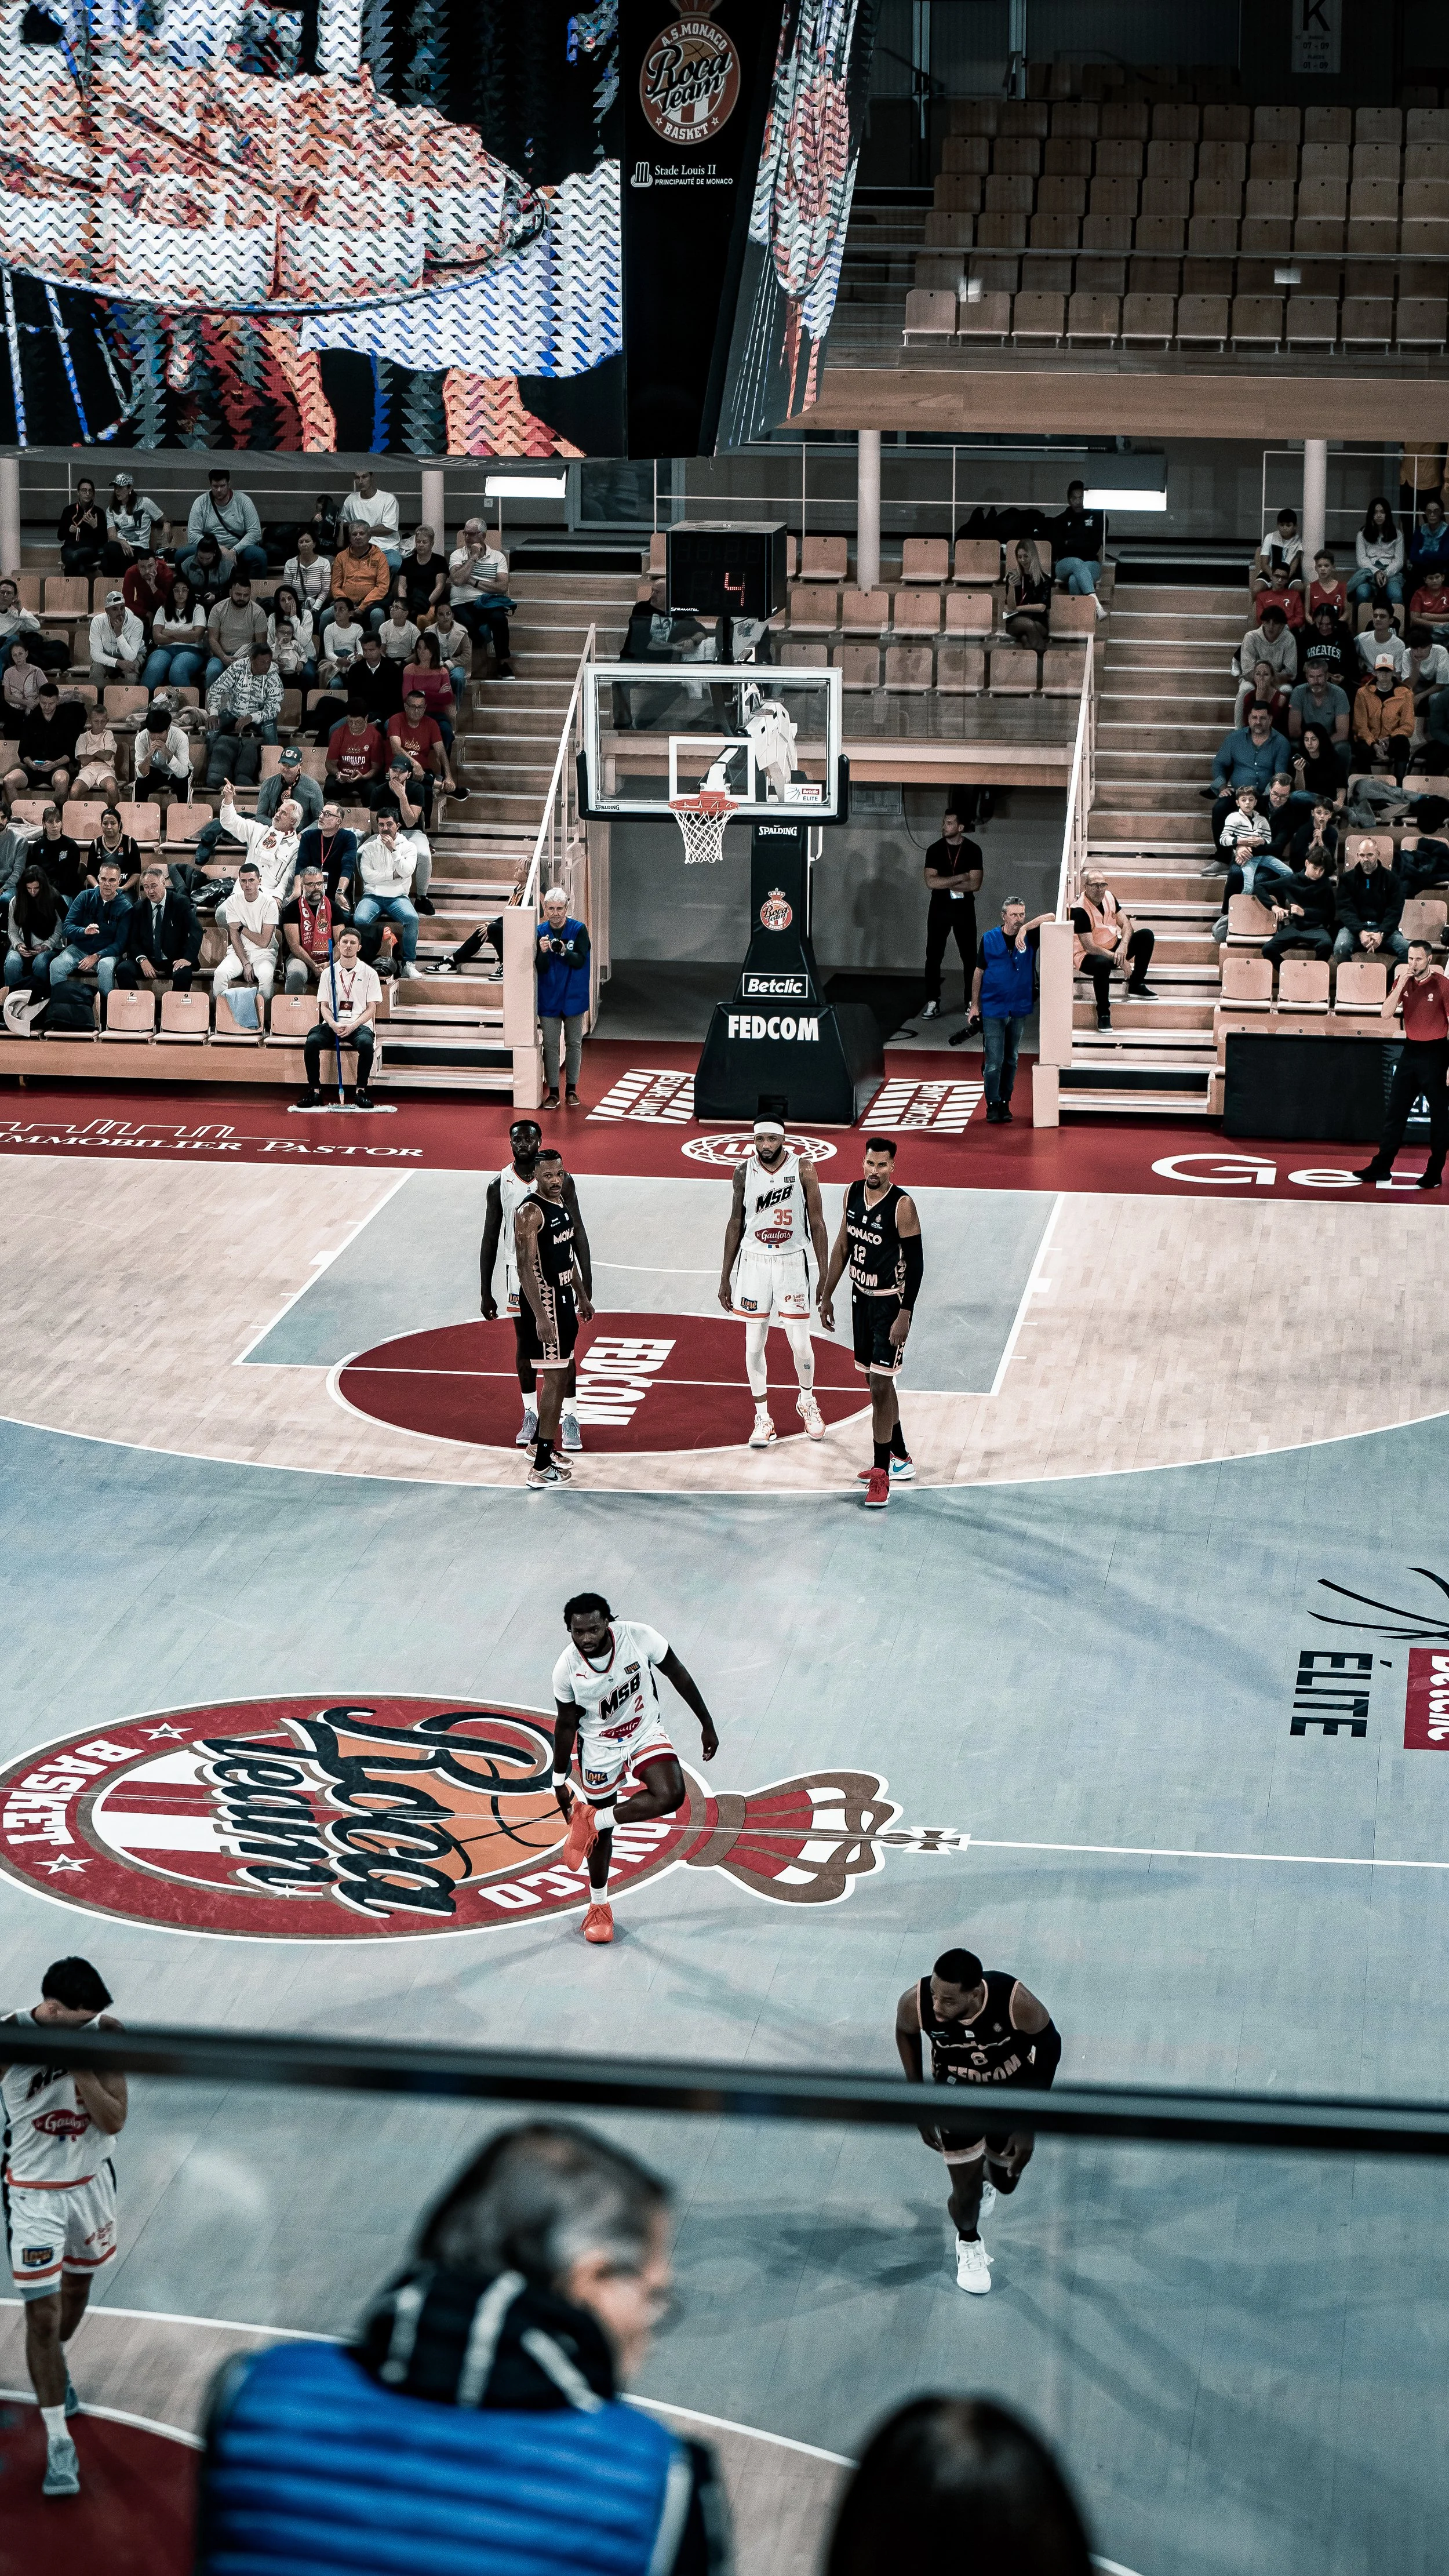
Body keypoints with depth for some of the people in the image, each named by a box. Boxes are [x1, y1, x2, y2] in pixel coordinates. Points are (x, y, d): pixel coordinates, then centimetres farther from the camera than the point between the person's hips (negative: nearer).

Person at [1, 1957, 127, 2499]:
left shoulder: (106, 2033, -15)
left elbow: (114, 2120, -17)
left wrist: (78, 2065, -29)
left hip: (91, 2183, 4)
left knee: (76, 2288, 25)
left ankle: (57, 2368, 55)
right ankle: (58, 2441, 3)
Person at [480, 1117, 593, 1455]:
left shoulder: (561, 1180, -8)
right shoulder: (500, 1184, -4)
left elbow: (578, 1233, -4)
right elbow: (490, 1240, 2)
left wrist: (587, 1282, -9)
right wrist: (485, 1293, 1)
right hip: (519, 1272, 2)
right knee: (525, 1345, 10)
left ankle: (570, 1418, 11)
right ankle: (531, 1415, 23)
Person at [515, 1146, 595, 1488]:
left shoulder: (561, 1202, 9)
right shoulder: (531, 1212, -21)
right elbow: (525, 1267, -24)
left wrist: (581, 1296, 24)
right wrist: (540, 1317, -28)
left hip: (563, 1298, 10)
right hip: (543, 1301, -10)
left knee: (560, 1374, 16)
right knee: (554, 1379, -8)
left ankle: (541, 1444, 29)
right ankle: (541, 1469, -7)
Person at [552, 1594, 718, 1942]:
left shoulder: (637, 1636, -25)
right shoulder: (567, 1669, -22)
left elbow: (678, 1675, -10)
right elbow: (566, 1724, -6)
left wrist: (707, 1725, -4)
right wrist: (560, 1781, 1)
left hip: (646, 1732, 0)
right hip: (600, 1745, 0)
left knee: (670, 1796, -27)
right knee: (601, 1833, 10)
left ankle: (590, 1821, -10)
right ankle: (599, 1907, 34)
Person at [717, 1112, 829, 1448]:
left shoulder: (803, 1168, -7)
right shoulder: (744, 1172, -2)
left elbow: (816, 1223, -2)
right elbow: (736, 1224, 7)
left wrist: (824, 1274, -5)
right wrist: (725, 1278, 7)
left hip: (791, 1263, -1)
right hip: (754, 1262, 1)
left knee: (800, 1343, 2)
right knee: (755, 1344, 3)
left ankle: (807, 1401, 29)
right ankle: (762, 1418, 15)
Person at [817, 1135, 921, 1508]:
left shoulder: (902, 1205, -19)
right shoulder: (854, 1192, 2)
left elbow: (916, 1263, -17)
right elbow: (843, 1246, 12)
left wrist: (904, 1315, -21)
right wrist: (827, 1295, 14)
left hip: (891, 1302, -7)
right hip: (861, 1296, 7)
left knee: (881, 1386, -10)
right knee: (875, 1382, 16)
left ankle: (881, 1475, -6)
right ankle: (899, 1458, 32)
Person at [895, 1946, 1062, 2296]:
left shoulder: (1015, 2002, -39)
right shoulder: (916, 2004, -35)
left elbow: (1050, 2046, -18)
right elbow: (905, 2033, -8)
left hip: (1012, 2091, 0)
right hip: (958, 2097, 0)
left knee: (1005, 2182, 19)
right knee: (966, 2194, 4)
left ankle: (992, 2176, 59)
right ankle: (968, 2242, 41)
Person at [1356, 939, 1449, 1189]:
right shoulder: (1403, 982, 3)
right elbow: (1386, 1014, -5)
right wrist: (1401, 984, -15)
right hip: (1410, 1051, 5)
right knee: (1395, 1111, 8)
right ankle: (1381, 1167, 14)